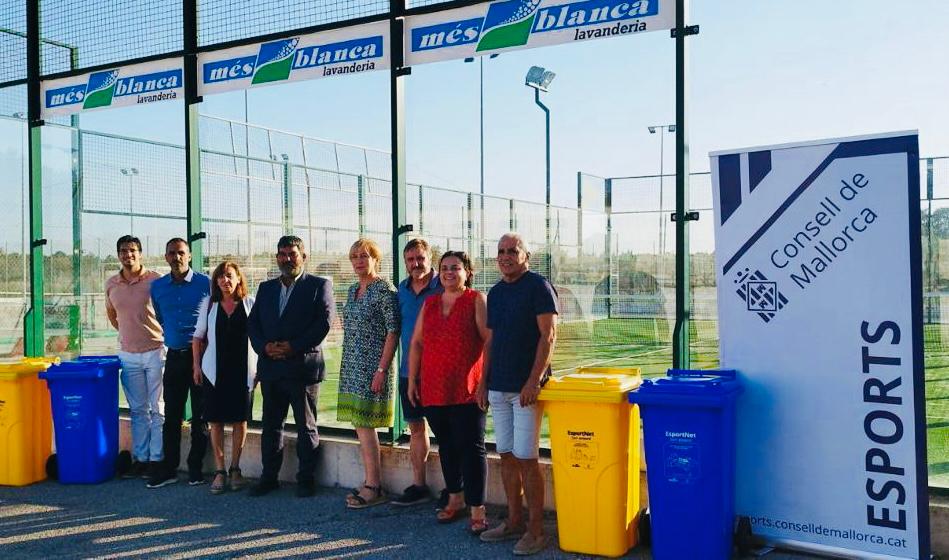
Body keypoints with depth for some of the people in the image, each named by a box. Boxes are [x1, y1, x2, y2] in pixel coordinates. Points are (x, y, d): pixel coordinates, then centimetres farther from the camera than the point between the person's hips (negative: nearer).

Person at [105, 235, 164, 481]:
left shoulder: (155, 280, -8)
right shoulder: (111, 284, 6)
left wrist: (167, 338, -1)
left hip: (155, 352, -4)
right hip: (128, 354, 4)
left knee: (158, 409, 0)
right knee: (137, 410, 11)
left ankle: (156, 459, 6)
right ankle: (140, 458, 19)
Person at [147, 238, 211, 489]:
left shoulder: (205, 284, -4)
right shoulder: (157, 286, 7)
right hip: (174, 356, 3)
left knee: (200, 414, 3)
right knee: (171, 414, 5)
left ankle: (195, 468, 12)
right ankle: (168, 468, 12)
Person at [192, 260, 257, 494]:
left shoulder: (250, 304, 1)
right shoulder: (209, 303, 5)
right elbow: (198, 336, 12)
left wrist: (260, 368, -3)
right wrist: (197, 365, 5)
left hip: (243, 370, -1)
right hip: (215, 370, 1)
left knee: (240, 420, 4)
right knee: (216, 421, 2)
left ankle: (235, 468, 18)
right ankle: (220, 471, 11)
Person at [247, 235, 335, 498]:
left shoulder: (319, 285, 2)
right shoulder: (266, 288, 16)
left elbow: (324, 321, -9)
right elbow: (252, 322, 11)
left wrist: (294, 347, -15)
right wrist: (264, 347, -8)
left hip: (303, 366, -4)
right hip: (270, 367, 5)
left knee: (306, 426, 3)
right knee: (270, 425, 11)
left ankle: (306, 479, 12)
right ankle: (269, 477, 21)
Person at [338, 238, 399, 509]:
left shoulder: (385, 290, -10)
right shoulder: (353, 290, 14)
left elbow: (393, 332, -14)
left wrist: (382, 370, -19)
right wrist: (346, 366, 15)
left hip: (372, 367, -8)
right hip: (351, 367, 8)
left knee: (365, 425, -8)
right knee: (360, 425, 9)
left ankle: (374, 487, 0)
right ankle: (371, 482, 17)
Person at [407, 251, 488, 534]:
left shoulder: (476, 300, -1)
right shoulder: (429, 303, 14)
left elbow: (490, 340, -7)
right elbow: (417, 343, 15)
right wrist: (412, 380, 10)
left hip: (466, 389, -5)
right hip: (433, 389, 5)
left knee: (471, 447, -4)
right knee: (446, 445, 15)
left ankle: (477, 510, -1)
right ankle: (455, 499, 30)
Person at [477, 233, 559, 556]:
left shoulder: (538, 287, -6)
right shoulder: (495, 293, 15)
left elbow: (548, 336, -12)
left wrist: (533, 381, -19)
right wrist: (483, 382, 13)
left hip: (525, 387, -7)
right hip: (498, 387, 7)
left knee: (525, 458, -6)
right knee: (507, 456, 10)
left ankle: (536, 529, 4)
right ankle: (514, 522, 20)